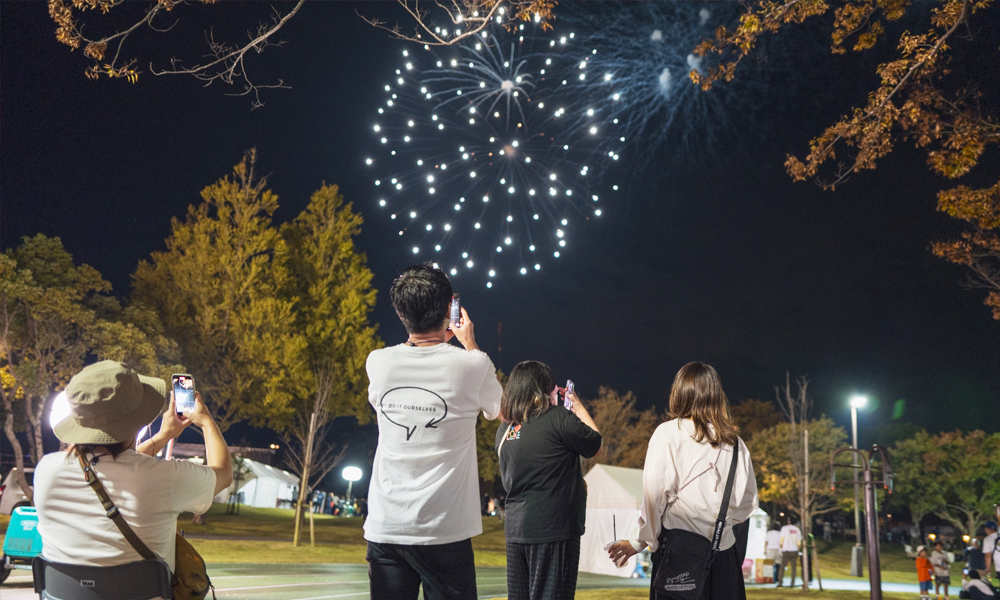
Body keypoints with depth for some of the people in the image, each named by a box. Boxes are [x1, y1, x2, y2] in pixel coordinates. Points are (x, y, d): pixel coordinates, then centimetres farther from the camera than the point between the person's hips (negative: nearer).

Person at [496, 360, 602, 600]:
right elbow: (595, 443, -1)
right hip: (554, 529, -6)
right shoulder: (558, 418, -12)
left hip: (516, 529, 6)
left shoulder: (504, 429, 8)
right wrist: (578, 407, 13)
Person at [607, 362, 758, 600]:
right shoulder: (734, 442, 8)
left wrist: (639, 542, 3)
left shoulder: (668, 433, -3)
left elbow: (655, 495, -7)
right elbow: (748, 502, 11)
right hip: (724, 550, 4)